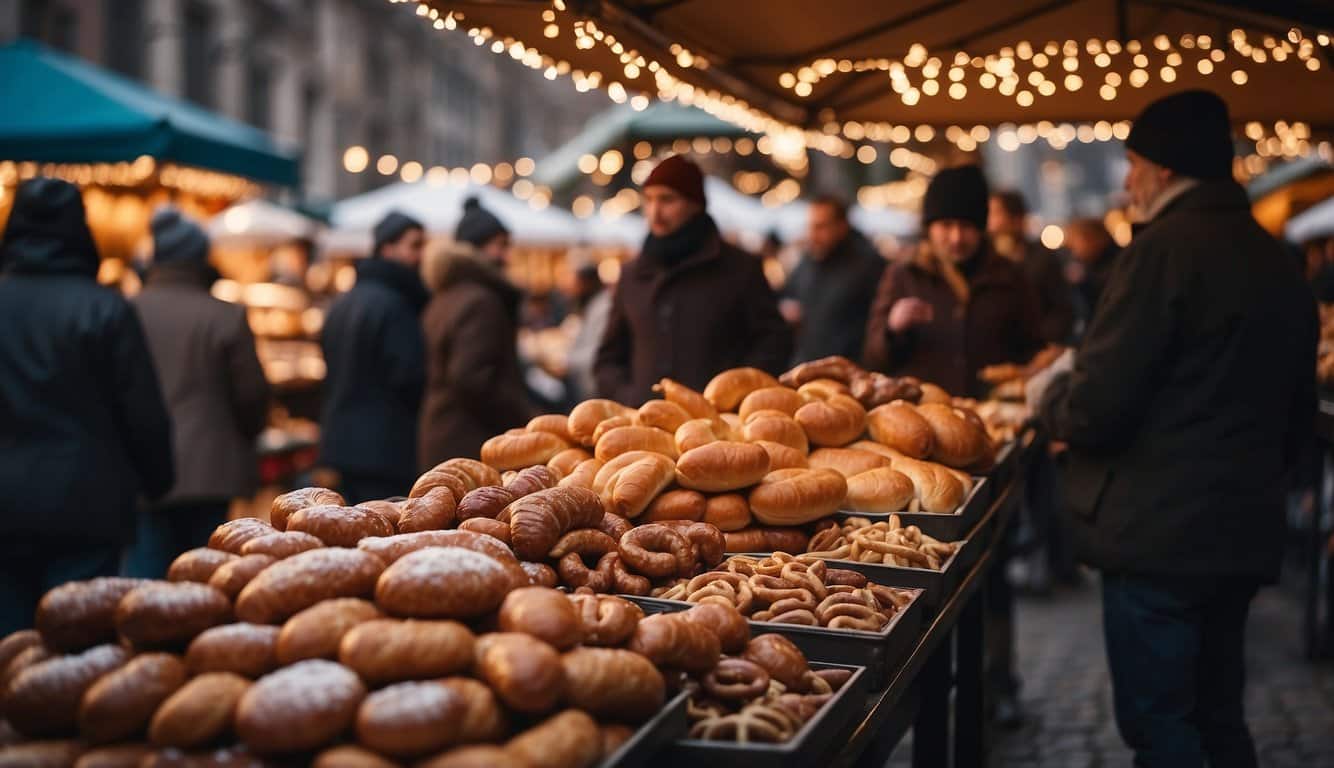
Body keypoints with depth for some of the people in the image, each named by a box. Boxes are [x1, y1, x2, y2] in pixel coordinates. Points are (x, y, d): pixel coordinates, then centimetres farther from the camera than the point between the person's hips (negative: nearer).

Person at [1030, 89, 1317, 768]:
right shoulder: (1280, 265, 11)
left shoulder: (1165, 248, -14)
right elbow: (1297, 420, 17)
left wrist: (1047, 394, 2)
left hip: (1159, 533, -8)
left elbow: (1095, 410, -18)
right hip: (1245, 533, 8)